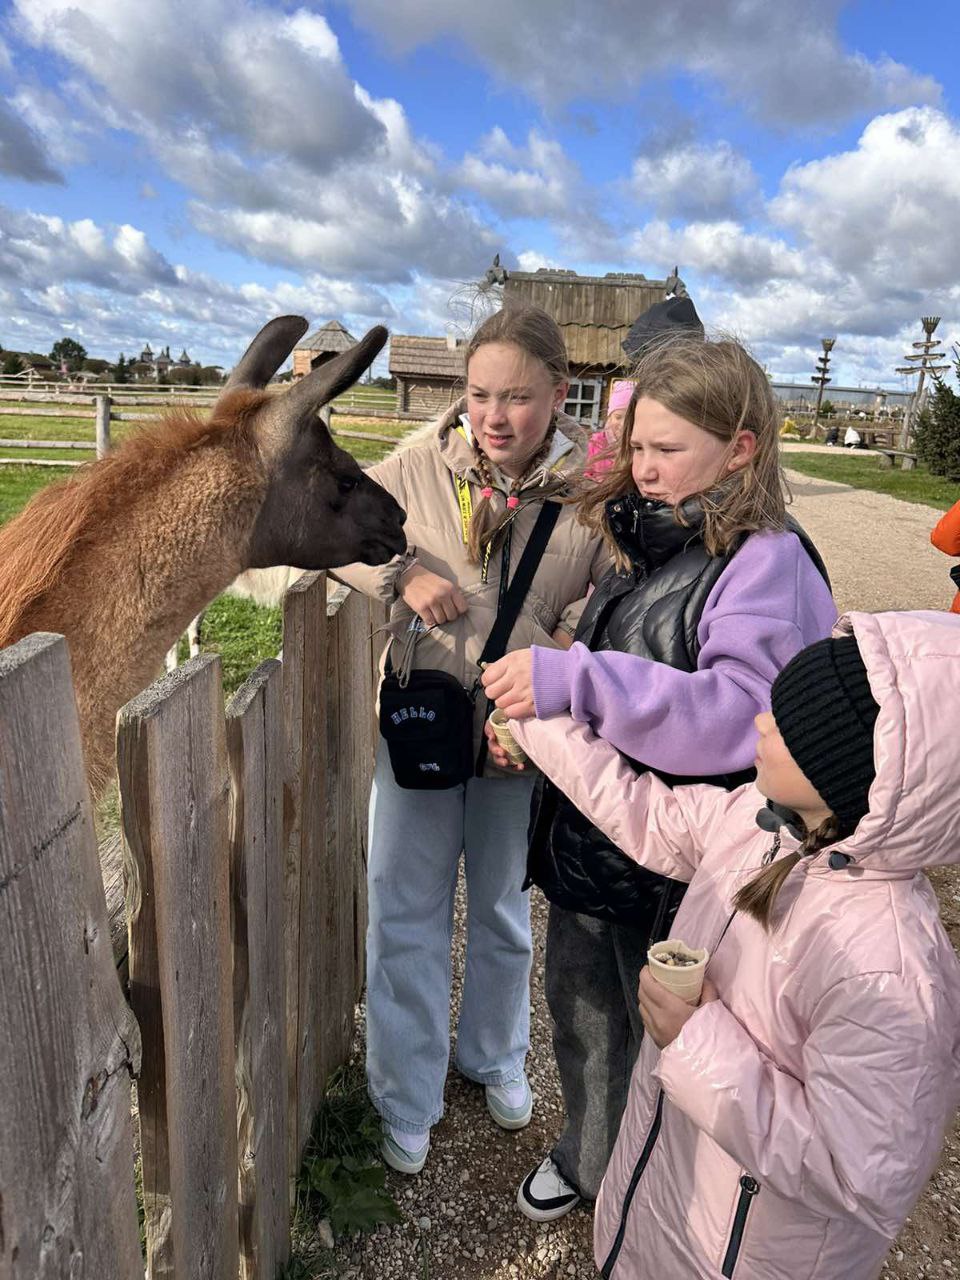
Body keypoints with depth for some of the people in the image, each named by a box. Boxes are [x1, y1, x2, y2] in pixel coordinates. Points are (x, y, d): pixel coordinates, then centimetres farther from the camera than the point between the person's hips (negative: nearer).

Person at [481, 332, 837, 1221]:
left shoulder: (767, 563, -20)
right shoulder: (646, 543, 4)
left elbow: (742, 712, -35)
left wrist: (576, 681, -39)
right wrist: (535, 722, 5)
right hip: (589, 836, 7)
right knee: (581, 1014, 25)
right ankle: (589, 1154, 54)